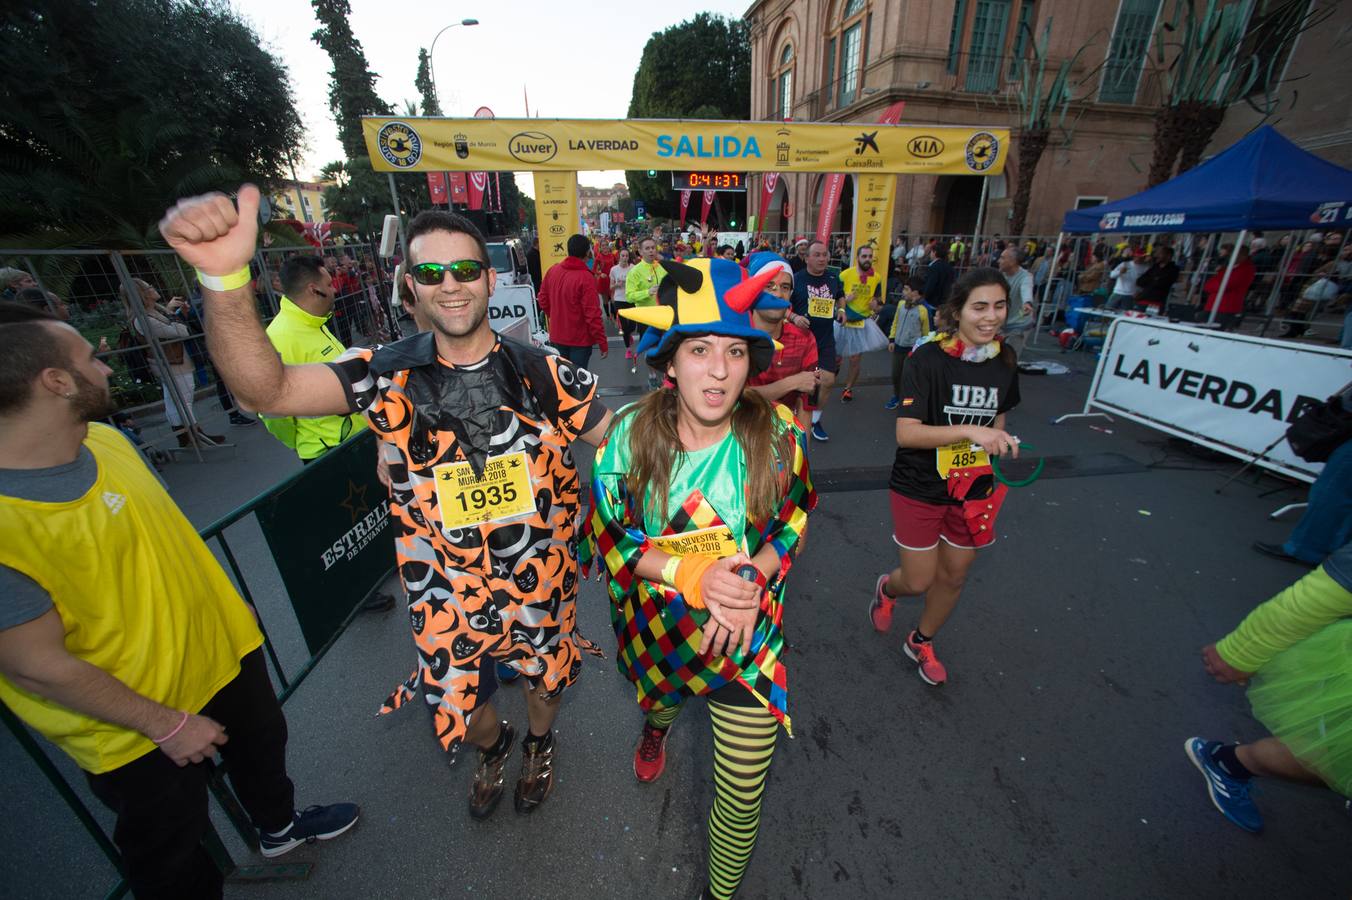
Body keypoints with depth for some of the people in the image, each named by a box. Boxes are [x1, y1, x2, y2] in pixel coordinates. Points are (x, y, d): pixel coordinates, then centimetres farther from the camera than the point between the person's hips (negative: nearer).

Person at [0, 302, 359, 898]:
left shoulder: (106, 440, -8)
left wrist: (230, 608, 12)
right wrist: (166, 725, -16)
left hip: (222, 651, 7)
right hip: (137, 727, -7)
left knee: (261, 747, 32)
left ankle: (280, 826, 61)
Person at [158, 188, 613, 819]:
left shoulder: (542, 372, -11)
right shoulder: (387, 375, -12)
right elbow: (266, 390, -26)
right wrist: (223, 277, -40)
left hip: (539, 581, 0)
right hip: (446, 595, 1)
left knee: (546, 677, 25)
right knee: (460, 708, 23)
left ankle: (539, 745, 62)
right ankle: (494, 748, 61)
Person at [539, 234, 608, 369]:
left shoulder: (552, 271, 1)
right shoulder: (586, 277, -19)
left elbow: (543, 300, 10)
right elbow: (592, 313, -21)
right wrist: (603, 343, -15)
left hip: (557, 336, 6)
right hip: (579, 339, -6)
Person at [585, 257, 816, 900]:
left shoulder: (779, 434, -19)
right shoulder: (629, 434, -19)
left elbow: (794, 518, -2)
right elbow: (605, 536, -12)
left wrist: (754, 577, -20)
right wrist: (691, 573, -26)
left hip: (750, 638, -1)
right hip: (655, 628, 2)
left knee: (743, 795, 10)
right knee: (658, 700, 35)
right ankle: (656, 727, 77)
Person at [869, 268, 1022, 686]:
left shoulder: (1005, 359, -1)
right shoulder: (928, 358, -19)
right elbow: (906, 432, -26)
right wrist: (969, 431, -35)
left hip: (973, 489, 5)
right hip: (920, 489, -5)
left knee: (953, 576, 17)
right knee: (919, 581, 4)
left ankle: (921, 642, 43)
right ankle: (888, 587, 43)